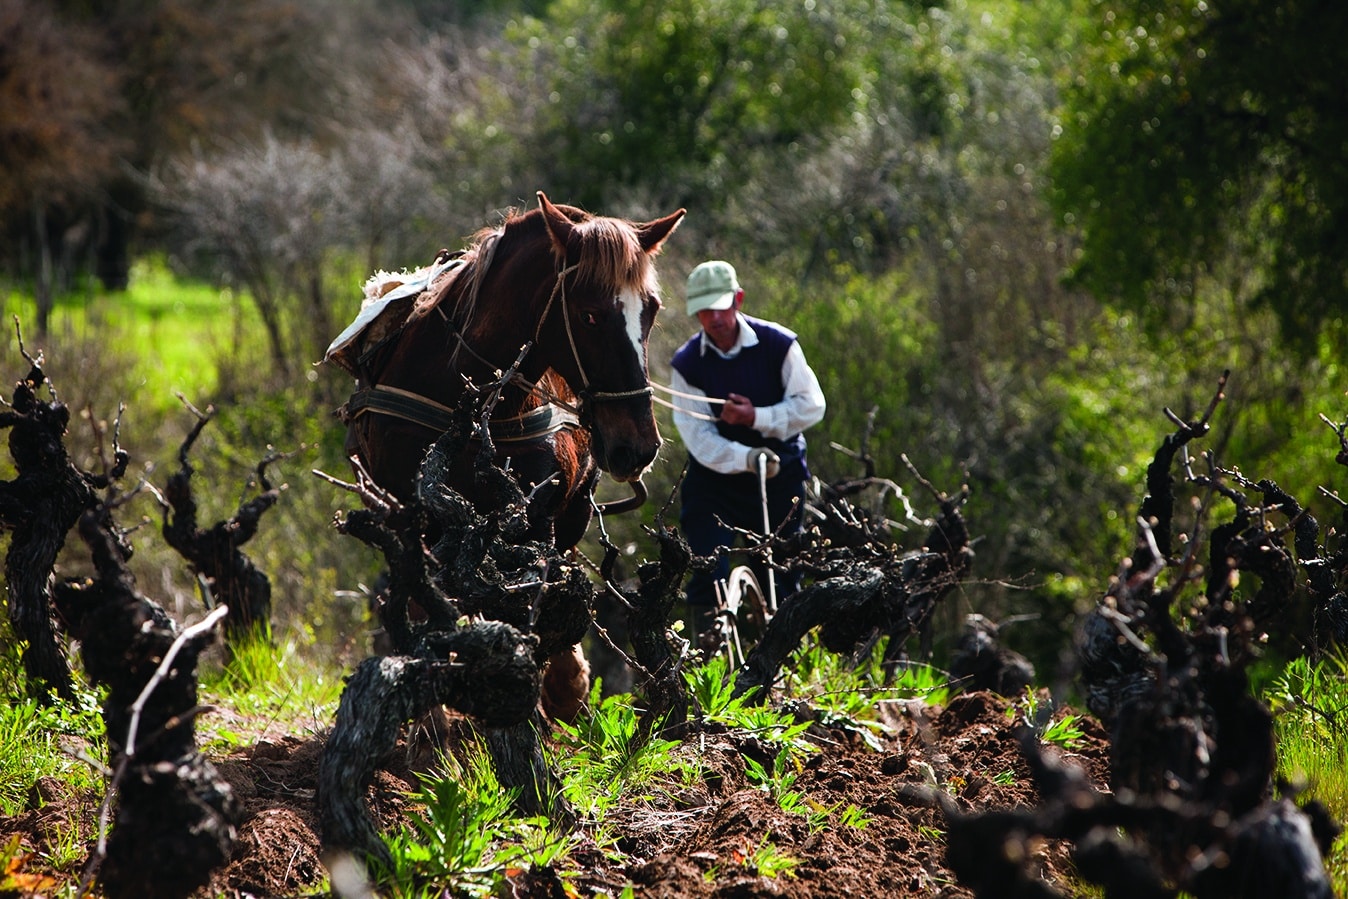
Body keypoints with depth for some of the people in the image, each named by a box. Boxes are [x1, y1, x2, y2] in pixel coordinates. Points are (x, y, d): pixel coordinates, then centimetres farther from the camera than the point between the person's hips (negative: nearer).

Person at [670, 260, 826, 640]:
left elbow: (811, 405, -9)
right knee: (708, 577, -11)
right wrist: (747, 458, -34)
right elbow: (699, 437, -17)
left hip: (780, 478, 0)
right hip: (715, 478, 0)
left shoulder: (778, 344, -8)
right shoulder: (687, 363, -9)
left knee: (782, 578, 5)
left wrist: (757, 418, -22)